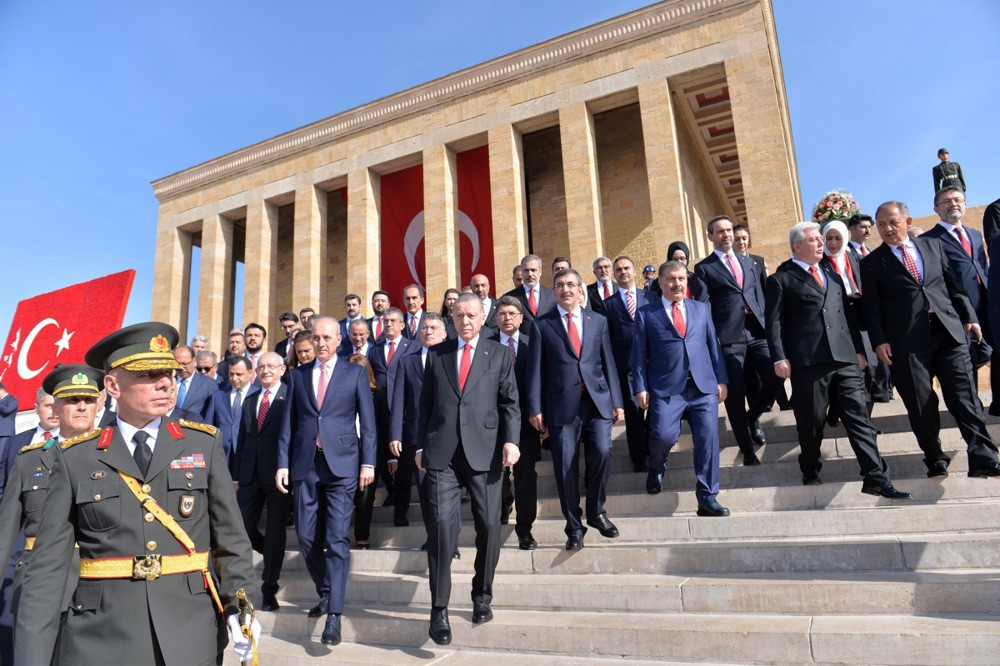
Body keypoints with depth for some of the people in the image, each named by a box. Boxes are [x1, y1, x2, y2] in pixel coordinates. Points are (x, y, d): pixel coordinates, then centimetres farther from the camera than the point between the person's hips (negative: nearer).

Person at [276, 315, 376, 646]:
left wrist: (368, 462, -6)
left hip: (342, 464, -3)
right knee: (306, 537, 8)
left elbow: (367, 420, 2)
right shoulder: (298, 375, 12)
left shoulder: (355, 373, 4)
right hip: (305, 464, 3)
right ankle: (325, 593, 31)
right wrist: (283, 463, 3)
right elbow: (288, 423, 10)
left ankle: (334, 615, 1)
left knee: (336, 538, -5)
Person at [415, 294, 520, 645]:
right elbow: (425, 402, 14)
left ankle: (482, 595, 26)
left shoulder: (499, 353, 10)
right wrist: (420, 445, 8)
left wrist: (511, 440, -9)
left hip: (484, 449, 0)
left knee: (489, 525, 2)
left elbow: (510, 402, 5)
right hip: (442, 451, 0)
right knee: (441, 523, -9)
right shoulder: (436, 353, 14)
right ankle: (439, 609, 2)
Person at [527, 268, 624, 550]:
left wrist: (617, 401, 7)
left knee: (602, 452, -14)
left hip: (597, 400, 2)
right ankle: (574, 526, 17)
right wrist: (535, 409, -4)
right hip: (561, 403, -1)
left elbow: (608, 363, 12)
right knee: (565, 465, -1)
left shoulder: (598, 321, 14)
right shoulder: (542, 324, 6)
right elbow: (535, 368, 2)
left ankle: (596, 511, 13)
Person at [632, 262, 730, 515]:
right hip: (666, 388, -3)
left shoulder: (701, 309, 17)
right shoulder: (646, 313, 8)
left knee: (708, 439, -4)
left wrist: (721, 379, 8)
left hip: (704, 386, 3)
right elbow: (639, 354, 3)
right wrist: (640, 388, -4)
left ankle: (707, 498, 9)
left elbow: (714, 345, 15)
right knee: (664, 436, -18)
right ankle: (656, 470, 18)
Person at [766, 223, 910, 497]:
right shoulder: (781, 279, 4)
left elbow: (847, 312, 23)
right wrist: (779, 358, -12)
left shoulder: (832, 273, 23)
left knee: (859, 416, 1)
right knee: (811, 421, 4)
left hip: (844, 357, 5)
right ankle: (810, 471, 23)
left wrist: (859, 348, 16)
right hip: (807, 361, -5)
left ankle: (876, 478, 4)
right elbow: (774, 322, -3)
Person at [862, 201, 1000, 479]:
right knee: (921, 405, 2)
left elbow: (953, 285, 16)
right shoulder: (872, 263, 5)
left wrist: (969, 317, 9)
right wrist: (879, 341, -8)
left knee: (965, 398, -2)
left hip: (949, 332, 2)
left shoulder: (933, 245, 15)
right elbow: (871, 307, 1)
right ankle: (935, 459, 16)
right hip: (907, 342, -2)